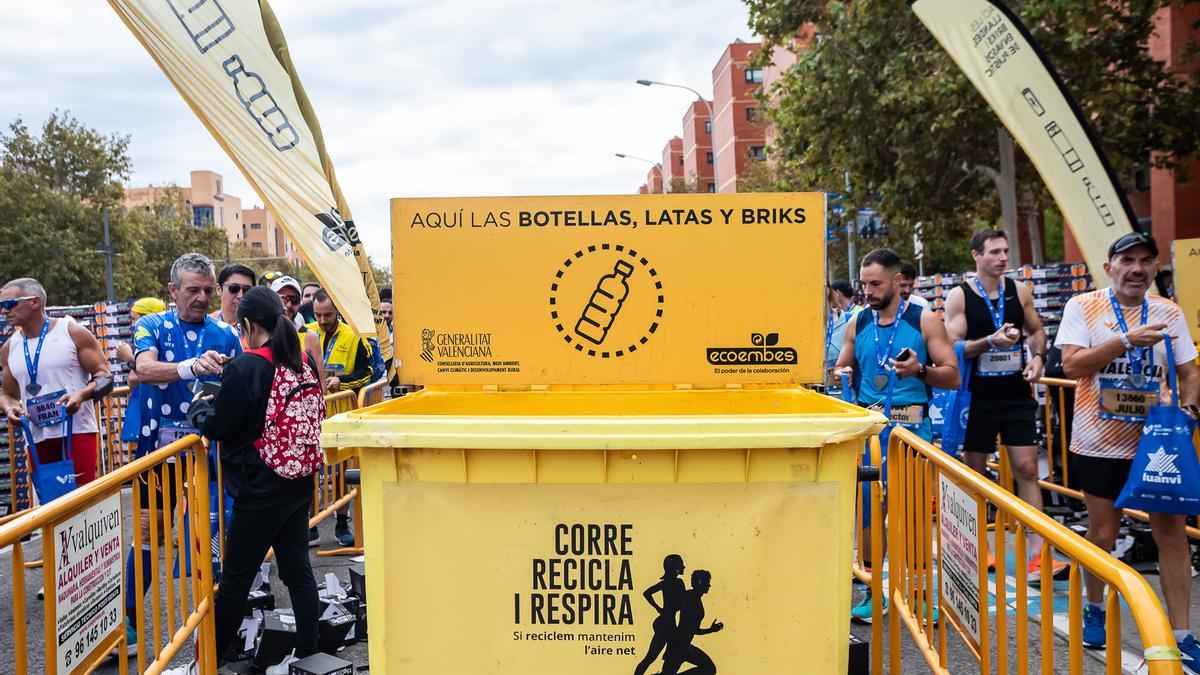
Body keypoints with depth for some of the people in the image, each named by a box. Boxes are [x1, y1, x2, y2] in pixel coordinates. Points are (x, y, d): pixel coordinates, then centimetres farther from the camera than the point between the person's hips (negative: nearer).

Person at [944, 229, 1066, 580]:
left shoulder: (1019, 291, 6)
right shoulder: (959, 295, -5)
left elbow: (1037, 330, 17)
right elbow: (952, 346, -10)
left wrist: (1038, 356, -2)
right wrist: (990, 341, -25)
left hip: (1017, 394, 2)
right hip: (979, 396, -2)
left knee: (1027, 469, -3)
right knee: (976, 472, 8)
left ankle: (1038, 556, -3)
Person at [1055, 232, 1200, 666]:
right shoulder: (1082, 307, -4)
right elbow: (1071, 365, -14)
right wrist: (1127, 340, -22)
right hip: (1100, 443, -2)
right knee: (1102, 534, 9)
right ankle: (1095, 608, 32)